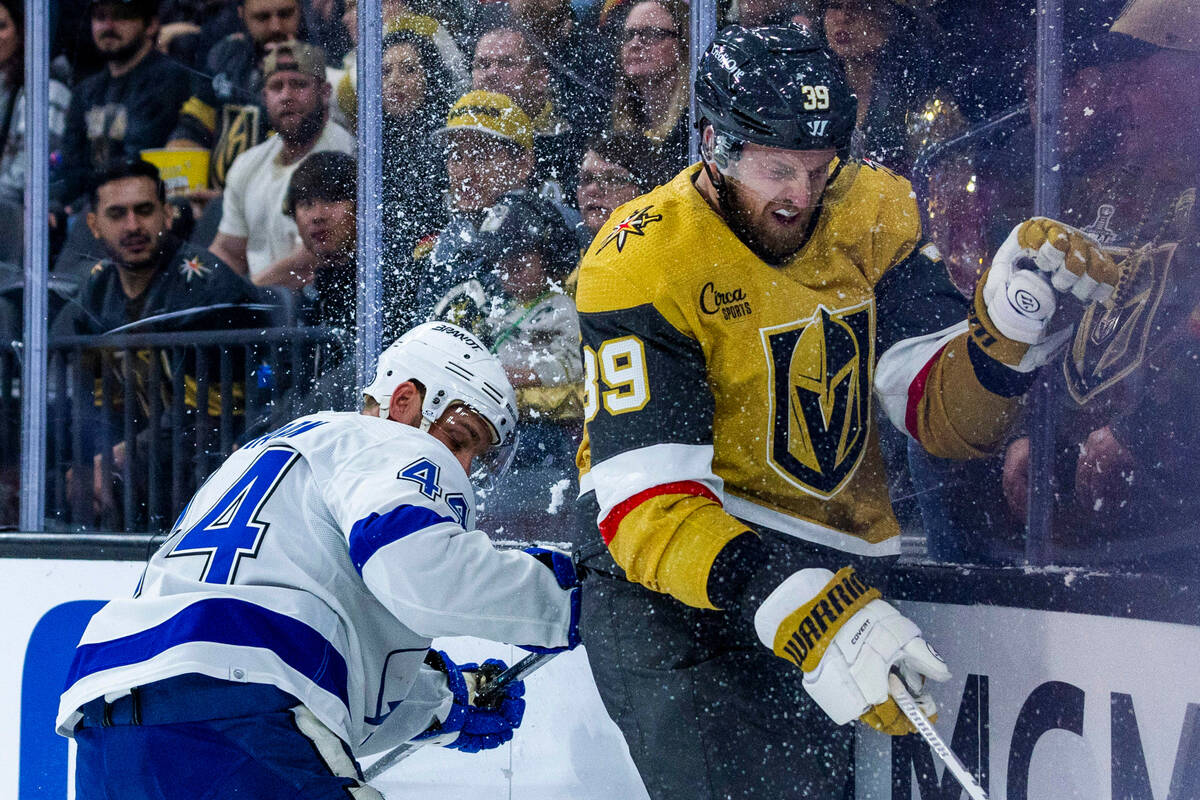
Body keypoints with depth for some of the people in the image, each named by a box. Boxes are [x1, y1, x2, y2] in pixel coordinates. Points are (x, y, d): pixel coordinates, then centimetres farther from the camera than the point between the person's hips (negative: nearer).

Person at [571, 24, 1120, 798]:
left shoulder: (871, 215, 1)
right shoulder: (642, 262, -15)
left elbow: (949, 417, 0)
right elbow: (644, 501, -23)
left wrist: (1010, 319, -21)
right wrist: (788, 604, -38)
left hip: (833, 559, 5)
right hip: (667, 576, -5)